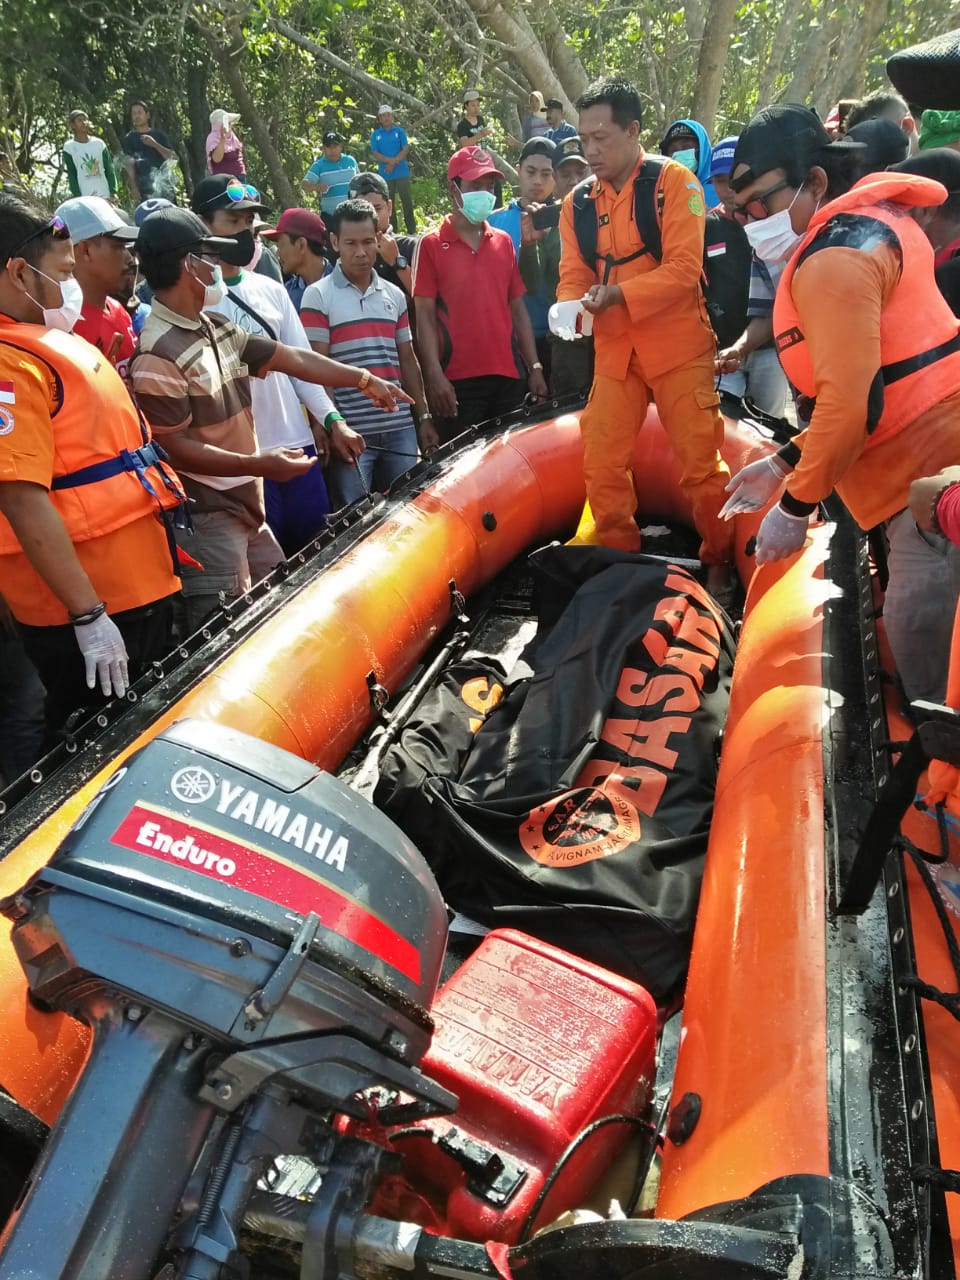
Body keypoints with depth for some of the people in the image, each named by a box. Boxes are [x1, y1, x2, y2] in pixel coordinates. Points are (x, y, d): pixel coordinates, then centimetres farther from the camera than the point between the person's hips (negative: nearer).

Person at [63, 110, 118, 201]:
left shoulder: (99, 143, 12)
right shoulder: (69, 147, 5)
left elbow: (109, 169, 10)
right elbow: (71, 175, 1)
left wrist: (113, 192, -1)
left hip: (105, 195, 3)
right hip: (85, 197, -3)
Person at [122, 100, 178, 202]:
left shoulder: (159, 134, 12)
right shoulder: (129, 138, 7)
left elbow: (173, 157, 3)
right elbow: (130, 165, 0)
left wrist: (155, 144, -11)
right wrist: (134, 188, -12)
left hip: (165, 186, 2)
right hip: (145, 190, -2)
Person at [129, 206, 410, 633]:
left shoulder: (218, 330, 10)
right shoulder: (157, 355, -18)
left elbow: (294, 358, 15)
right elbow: (173, 449, -19)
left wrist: (365, 379, 18)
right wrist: (258, 465, -23)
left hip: (247, 506, 9)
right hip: (205, 519, -9)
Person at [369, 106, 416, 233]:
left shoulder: (400, 131, 3)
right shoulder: (375, 135, 5)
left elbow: (405, 149, -4)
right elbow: (375, 153, -2)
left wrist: (393, 163, -16)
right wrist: (390, 160, -17)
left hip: (402, 173, -1)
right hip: (385, 175, 1)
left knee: (407, 201, 0)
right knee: (389, 204, 5)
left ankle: (412, 231, 8)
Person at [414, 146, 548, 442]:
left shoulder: (504, 242, 15)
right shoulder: (432, 245, 1)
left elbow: (518, 309, 15)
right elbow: (425, 315, -3)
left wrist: (534, 367, 8)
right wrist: (434, 375, -13)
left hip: (506, 378, 5)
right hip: (457, 382, -4)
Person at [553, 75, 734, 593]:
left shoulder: (674, 181, -6)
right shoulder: (578, 201, 8)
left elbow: (683, 268, -15)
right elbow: (573, 274, 7)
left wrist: (616, 295, -24)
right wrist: (571, 306, -16)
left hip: (678, 346, -4)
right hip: (614, 351, 5)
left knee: (700, 462, -1)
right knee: (601, 466, 2)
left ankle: (718, 563, 17)